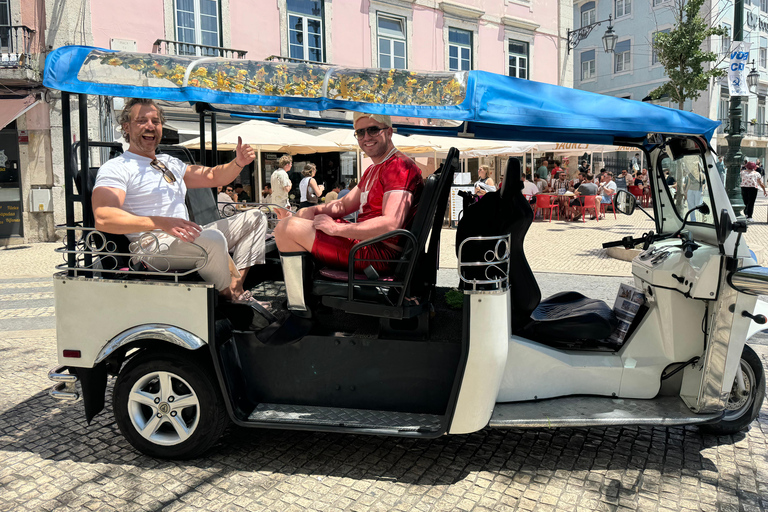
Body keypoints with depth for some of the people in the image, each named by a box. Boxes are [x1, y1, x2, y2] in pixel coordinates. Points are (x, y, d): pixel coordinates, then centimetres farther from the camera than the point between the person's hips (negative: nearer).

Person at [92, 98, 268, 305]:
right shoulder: (115, 168, -2)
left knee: (254, 218, 6)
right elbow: (103, 218, -19)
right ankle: (230, 297, -11)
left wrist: (238, 163, 4)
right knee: (213, 238, -37)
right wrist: (161, 223, -31)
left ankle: (237, 286, -16)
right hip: (151, 245, -9)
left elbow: (213, 177, 27)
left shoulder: (170, 163, 25)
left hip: (184, 238, 9)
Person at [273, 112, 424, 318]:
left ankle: (298, 307, -13)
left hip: (379, 253, -11)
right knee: (301, 216, 24)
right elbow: (344, 205, 24)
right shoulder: (373, 170, 20)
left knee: (287, 228, -15)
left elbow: (391, 224, -28)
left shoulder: (400, 167, -15)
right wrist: (314, 210, 2)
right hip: (364, 242, 11)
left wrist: (336, 228, -21)